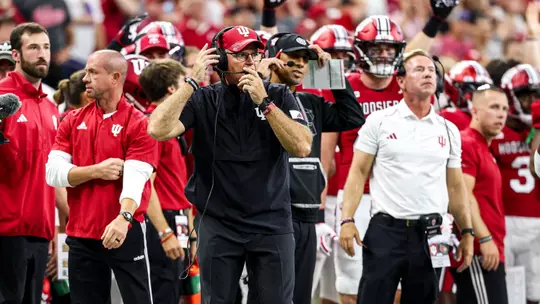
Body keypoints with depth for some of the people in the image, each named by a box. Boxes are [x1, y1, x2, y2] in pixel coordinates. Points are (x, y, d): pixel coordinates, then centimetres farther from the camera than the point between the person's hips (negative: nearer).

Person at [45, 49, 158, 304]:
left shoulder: (138, 123, -6)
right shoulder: (73, 121, 10)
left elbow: (135, 178, -18)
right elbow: (53, 173, 1)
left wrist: (123, 218, -34)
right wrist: (96, 171, -13)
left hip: (125, 234, -5)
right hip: (81, 235, 5)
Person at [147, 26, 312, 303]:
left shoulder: (278, 97, 3)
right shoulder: (203, 100, 1)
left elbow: (303, 147, -11)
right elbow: (158, 130, -15)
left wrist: (264, 103, -17)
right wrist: (192, 82, -16)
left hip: (271, 224, 0)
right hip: (218, 225, 0)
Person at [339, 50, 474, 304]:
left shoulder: (448, 131, 11)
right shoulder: (379, 122, 1)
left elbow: (455, 186, 14)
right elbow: (358, 173, 0)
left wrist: (467, 232, 9)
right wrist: (347, 220, -10)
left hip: (430, 235, 3)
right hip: (386, 230, -3)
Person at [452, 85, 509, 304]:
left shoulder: (484, 149, 21)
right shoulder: (466, 145, -10)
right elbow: (463, 196, -18)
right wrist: (485, 239, -22)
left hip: (489, 252, 10)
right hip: (480, 252, -10)